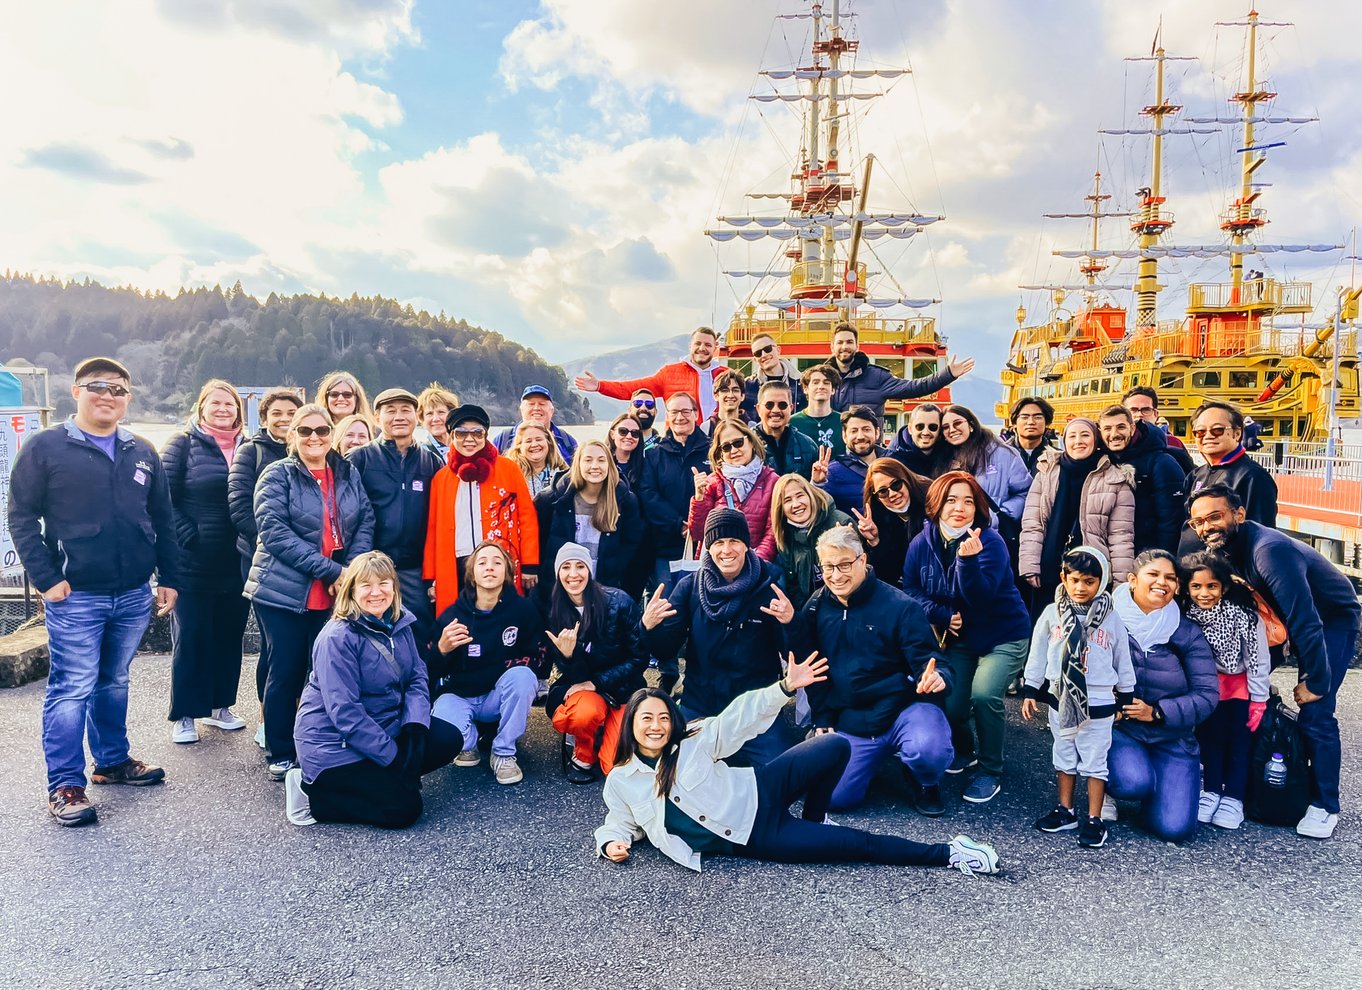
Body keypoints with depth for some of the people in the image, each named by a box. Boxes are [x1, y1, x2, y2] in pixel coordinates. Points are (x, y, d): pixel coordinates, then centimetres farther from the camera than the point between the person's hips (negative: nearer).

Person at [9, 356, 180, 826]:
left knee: (114, 682, 18)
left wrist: (169, 579, 9)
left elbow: (163, 520, 12)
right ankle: (65, 785, 9)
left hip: (134, 595, 5)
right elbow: (21, 517, -5)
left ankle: (113, 760, 32)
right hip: (76, 597, -4)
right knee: (72, 689, -1)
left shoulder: (142, 453, 10)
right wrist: (46, 578, -12)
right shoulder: (46, 447, -3)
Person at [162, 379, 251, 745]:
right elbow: (164, 498, -7)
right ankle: (184, 715, 15)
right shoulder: (183, 444, -2)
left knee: (229, 636, 12)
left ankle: (220, 705, 26)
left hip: (236, 563, 4)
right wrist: (188, 537, -13)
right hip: (193, 563, -4)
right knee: (190, 638, 4)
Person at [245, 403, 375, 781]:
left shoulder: (348, 474, 10)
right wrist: (328, 569, -18)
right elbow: (274, 530, -13)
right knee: (286, 671, 5)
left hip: (337, 593, 3)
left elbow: (365, 523, 7)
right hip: (284, 591, -3)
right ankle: (280, 754, 21)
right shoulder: (277, 475, -3)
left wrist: (352, 570, -11)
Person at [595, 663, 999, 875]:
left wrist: (786, 687, -21)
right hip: (757, 839, -2)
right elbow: (619, 823, 15)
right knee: (858, 843, -13)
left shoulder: (694, 741, -2)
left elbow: (741, 718, -8)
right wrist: (612, 844, -9)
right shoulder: (619, 782, 0)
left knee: (836, 747, -18)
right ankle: (948, 853, 0)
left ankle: (812, 822, 6)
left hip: (760, 796, 2)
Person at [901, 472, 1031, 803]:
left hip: (1003, 635, -4)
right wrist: (944, 616, -14)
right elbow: (910, 590, -1)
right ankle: (963, 750, 30)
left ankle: (990, 770, 0)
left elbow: (980, 598, -29)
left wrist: (968, 559, -44)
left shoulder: (990, 542, -21)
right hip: (957, 636, 4)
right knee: (949, 705, -6)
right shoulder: (921, 543, -8)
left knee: (983, 695, -25)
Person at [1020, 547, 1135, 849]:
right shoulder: (1052, 614, -3)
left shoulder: (1111, 619, -4)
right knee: (1064, 757, 15)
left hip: (1099, 704, -2)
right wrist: (1030, 691, 4)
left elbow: (1123, 662, 6)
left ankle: (1094, 820, 17)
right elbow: (1037, 655, 3)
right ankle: (1066, 811, 29)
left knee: (1095, 762, 6)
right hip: (1061, 700, 2)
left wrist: (1126, 699, 9)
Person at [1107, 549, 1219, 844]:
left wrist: (1157, 712, -15)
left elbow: (1208, 695, -3)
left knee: (1174, 828, -13)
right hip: (1117, 729, -2)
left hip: (1173, 739, 2)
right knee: (1134, 783, -33)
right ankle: (1106, 785, 5)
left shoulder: (1188, 633, 0)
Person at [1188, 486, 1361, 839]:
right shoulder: (1225, 548, -11)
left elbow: (1305, 621, -34)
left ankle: (1324, 806, 3)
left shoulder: (1269, 550, -36)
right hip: (1288, 616, 8)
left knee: (1315, 712, -15)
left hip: (1333, 620, -8)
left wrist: (1316, 681, -25)